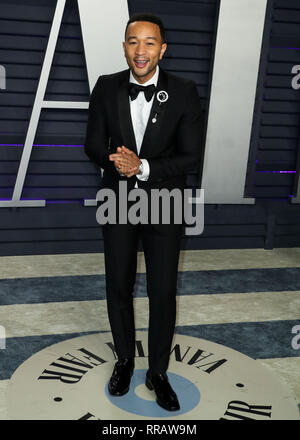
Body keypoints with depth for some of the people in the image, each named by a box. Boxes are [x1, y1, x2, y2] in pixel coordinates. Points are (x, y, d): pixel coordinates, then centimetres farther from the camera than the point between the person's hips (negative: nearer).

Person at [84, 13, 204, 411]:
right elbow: (93, 145, 0)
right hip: (118, 203, 2)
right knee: (118, 287, 15)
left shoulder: (184, 92, -10)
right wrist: (117, 162, -22)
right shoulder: (106, 87, -4)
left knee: (163, 293, 7)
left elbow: (191, 157, -12)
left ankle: (158, 372, 29)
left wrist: (143, 167, -25)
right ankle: (124, 360, 39)